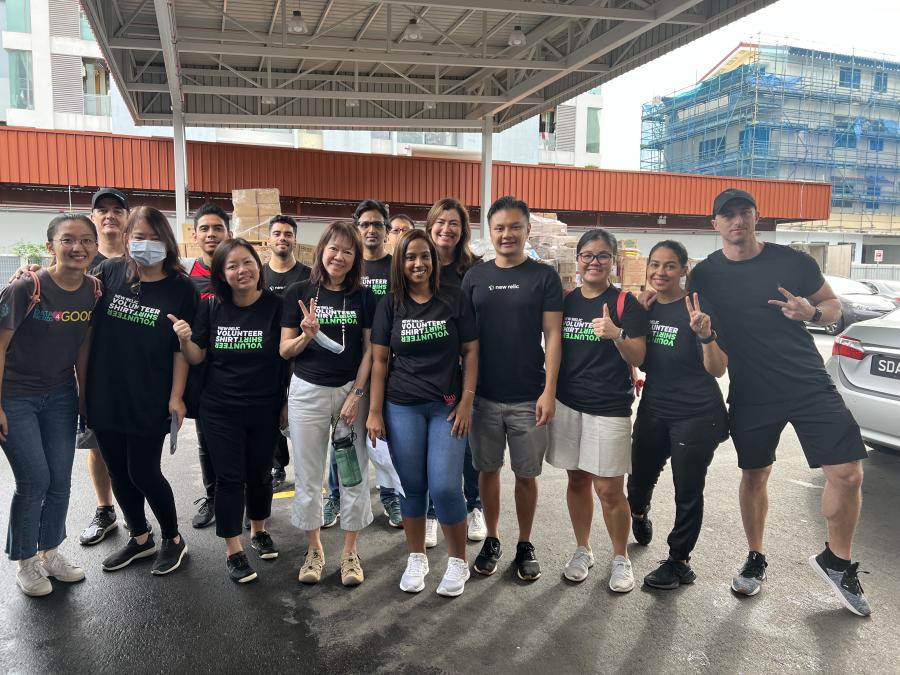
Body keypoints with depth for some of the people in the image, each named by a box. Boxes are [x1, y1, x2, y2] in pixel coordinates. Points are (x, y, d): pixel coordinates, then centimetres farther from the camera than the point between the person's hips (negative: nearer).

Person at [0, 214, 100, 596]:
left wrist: (84, 395, 8)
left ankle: (50, 552, 30)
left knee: (60, 480, 9)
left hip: (60, 396, 5)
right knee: (34, 481, -1)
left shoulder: (93, 291, -5)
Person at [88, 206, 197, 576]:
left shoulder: (181, 289, -6)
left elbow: (181, 348, -6)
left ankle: (173, 539, 26)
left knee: (143, 473, 2)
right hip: (105, 396, 4)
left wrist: (176, 396, -9)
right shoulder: (108, 272, 0)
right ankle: (140, 538, 36)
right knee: (118, 472, 14)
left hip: (149, 400, -4)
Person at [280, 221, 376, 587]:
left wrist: (356, 395, -8)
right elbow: (285, 350, 3)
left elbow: (370, 350, 0)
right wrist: (306, 336, -18)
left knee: (354, 473, 5)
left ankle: (350, 550, 21)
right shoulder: (298, 293, 1)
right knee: (308, 475, 8)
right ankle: (314, 549, 26)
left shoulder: (364, 297, 2)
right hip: (308, 391, 0)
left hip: (352, 391, 0)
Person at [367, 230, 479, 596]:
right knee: (411, 486, 8)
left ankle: (458, 561, 16)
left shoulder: (455, 300, 0)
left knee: (445, 487, -7)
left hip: (447, 406, -1)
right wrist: (374, 411, -1)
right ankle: (416, 559, 28)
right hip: (402, 407, 2)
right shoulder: (390, 305, 3)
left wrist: (467, 401, -7)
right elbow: (379, 360, 3)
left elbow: (470, 352, 1)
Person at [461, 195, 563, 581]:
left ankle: (525, 545, 27)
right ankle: (491, 540, 30)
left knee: (526, 474, 9)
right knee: (488, 469, 12)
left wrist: (549, 391, -11)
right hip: (483, 396, 2)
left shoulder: (544, 277, -2)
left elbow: (553, 336, -4)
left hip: (528, 398, -2)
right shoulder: (474, 277, 4)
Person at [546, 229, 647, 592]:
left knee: (609, 489, 0)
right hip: (568, 404, 4)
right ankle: (583, 551, 30)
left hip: (610, 408, -4)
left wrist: (616, 334, -26)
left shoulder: (626, 303, -5)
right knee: (577, 481, 13)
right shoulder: (566, 301, 6)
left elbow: (637, 359, -10)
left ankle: (620, 558, 22)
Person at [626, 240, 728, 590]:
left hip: (696, 416, -5)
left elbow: (718, 370, -14)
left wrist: (705, 334, -30)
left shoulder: (698, 308, -13)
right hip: (653, 410, 5)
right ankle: (639, 514, 50)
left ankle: (679, 562, 25)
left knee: (688, 493, 5)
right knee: (639, 479, 16)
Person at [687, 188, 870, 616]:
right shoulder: (705, 275, -1)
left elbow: (833, 306, 8)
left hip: (809, 385, 0)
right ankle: (756, 560, 32)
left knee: (848, 474, -5)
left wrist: (812, 312, -14)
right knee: (754, 476, 12)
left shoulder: (794, 261, -2)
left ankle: (837, 561, 20)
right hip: (750, 393, 0)